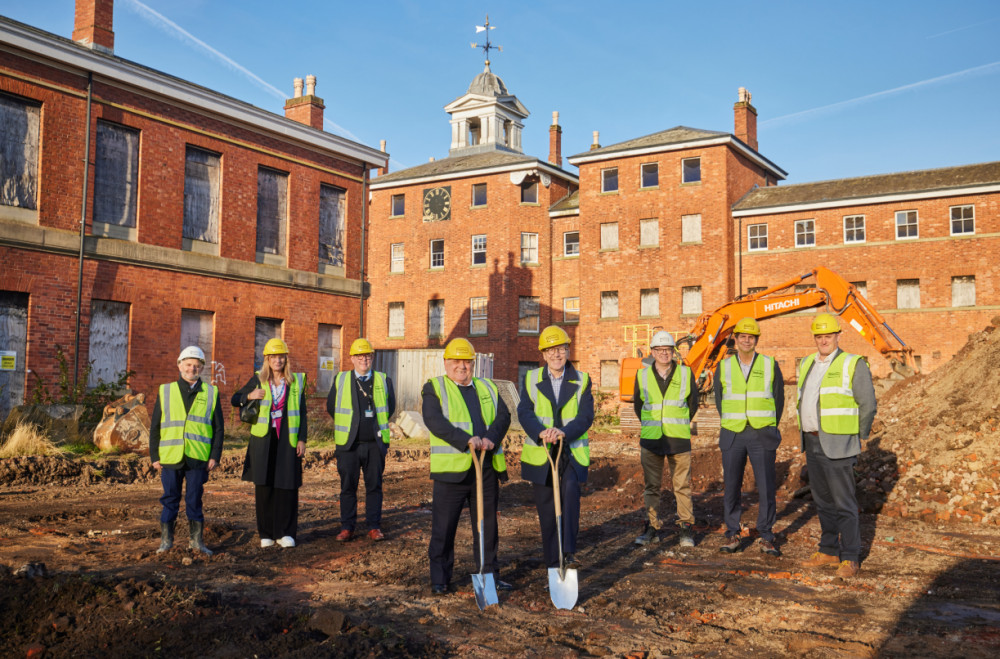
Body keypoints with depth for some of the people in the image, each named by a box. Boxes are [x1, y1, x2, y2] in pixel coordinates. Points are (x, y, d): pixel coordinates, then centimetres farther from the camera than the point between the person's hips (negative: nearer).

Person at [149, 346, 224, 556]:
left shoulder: (211, 393, 7)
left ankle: (197, 540, 15)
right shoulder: (165, 391, 7)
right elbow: (155, 426, 8)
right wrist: (154, 456, 3)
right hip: (170, 457, 0)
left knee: (194, 499, 5)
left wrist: (215, 455, 0)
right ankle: (166, 539, 18)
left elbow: (219, 428, 7)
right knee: (170, 499, 7)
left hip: (198, 458, 0)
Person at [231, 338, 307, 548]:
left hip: (287, 440, 0)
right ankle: (266, 533, 13)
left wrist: (302, 439, 1)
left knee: (287, 486, -1)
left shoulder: (296, 381, 7)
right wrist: (249, 396, -7)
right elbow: (235, 399, 14)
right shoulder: (258, 380, 7)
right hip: (263, 439, 1)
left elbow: (302, 413, 8)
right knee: (264, 486, 3)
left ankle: (285, 533, 8)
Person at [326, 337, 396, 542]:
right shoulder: (340, 380, 5)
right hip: (349, 443, 0)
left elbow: (390, 407, 15)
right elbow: (331, 407, 14)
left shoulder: (384, 380, 6)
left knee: (374, 486, 5)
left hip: (375, 443, 0)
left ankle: (374, 527, 13)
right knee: (348, 487, 5)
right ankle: (346, 527, 14)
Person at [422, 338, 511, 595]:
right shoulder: (434, 388, 3)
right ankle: (439, 579, 14)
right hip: (451, 468, -4)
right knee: (443, 527, 2)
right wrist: (467, 440, -24)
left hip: (487, 467, 4)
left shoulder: (488, 388, 16)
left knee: (487, 524, 11)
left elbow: (503, 416, 3)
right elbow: (434, 421, -13)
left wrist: (490, 438, -17)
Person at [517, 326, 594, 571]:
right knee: (546, 510, 6)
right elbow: (524, 413, -8)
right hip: (540, 454, 1)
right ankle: (553, 564, 19)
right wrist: (541, 432, -28)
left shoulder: (582, 380, 3)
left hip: (572, 452, -1)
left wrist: (564, 432, -27)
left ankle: (568, 552, -24)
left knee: (570, 490, -28)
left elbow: (585, 416, -8)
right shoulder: (531, 379, 5)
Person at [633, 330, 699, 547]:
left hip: (679, 439, -1)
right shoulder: (642, 376, 3)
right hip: (651, 439, 1)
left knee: (682, 485, 2)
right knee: (651, 486, 6)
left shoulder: (686, 374, 1)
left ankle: (685, 529, 11)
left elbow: (693, 403, 13)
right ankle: (651, 528, 15)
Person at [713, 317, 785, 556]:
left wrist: (769, 431, 8)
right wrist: (731, 429, 10)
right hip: (732, 437, 1)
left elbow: (778, 399, 8)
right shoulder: (723, 367, 3)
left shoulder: (770, 365, 0)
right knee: (731, 487, 3)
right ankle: (733, 536, 14)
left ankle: (766, 539, 10)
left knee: (766, 488, -1)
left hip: (762, 437, -1)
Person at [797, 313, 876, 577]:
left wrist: (857, 439, -1)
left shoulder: (853, 365, -9)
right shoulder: (806, 365, 12)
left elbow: (868, 405, -6)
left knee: (844, 503, -4)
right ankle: (828, 551, 24)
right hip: (812, 443, 7)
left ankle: (850, 558, 5)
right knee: (823, 501, 14)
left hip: (837, 446, -7)